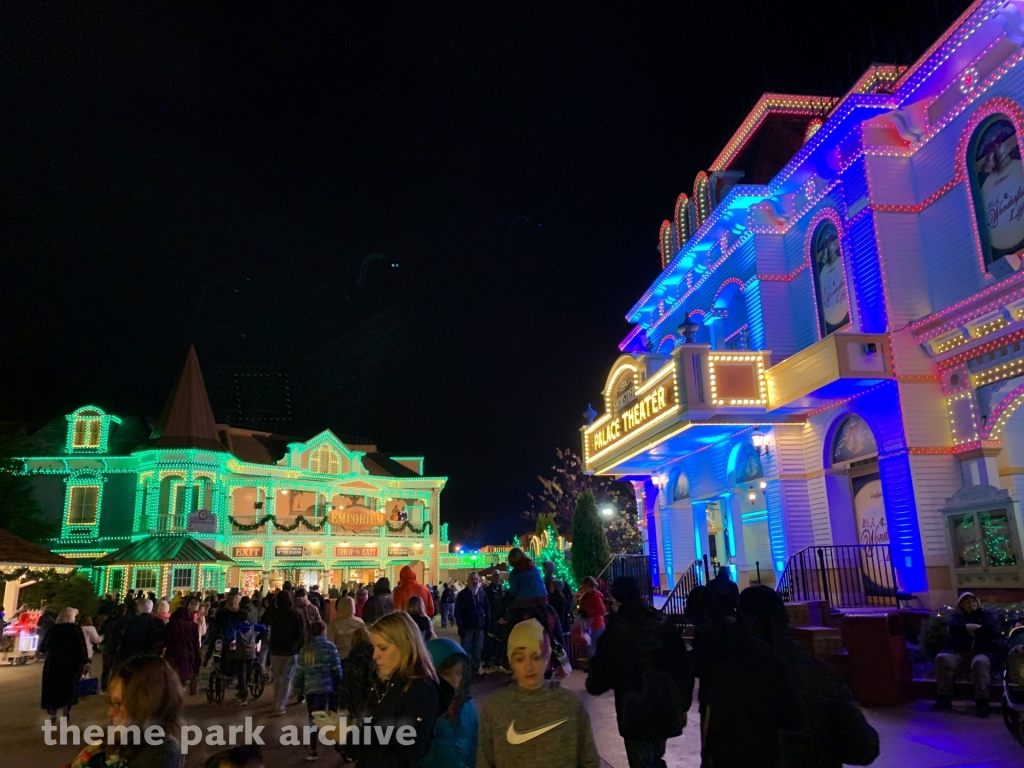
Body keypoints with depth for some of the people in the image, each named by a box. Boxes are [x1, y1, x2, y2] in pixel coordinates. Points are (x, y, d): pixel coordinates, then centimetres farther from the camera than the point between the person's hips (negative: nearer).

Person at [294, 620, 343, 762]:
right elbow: (336, 669, -4)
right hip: (325, 687, -3)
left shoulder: (304, 649, 6)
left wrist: (298, 690, 14)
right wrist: (339, 686, 5)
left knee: (313, 718, 10)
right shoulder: (329, 646, -4)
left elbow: (299, 672, 6)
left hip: (309, 688, 3)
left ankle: (313, 750, 10)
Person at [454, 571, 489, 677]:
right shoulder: (462, 594, -4)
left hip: (479, 628, 4)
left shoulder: (482, 593, 9)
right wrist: (460, 627, -14)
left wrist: (487, 624, 4)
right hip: (467, 628, -4)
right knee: (466, 651, -1)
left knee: (477, 651, 10)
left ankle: (475, 670, 19)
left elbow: (487, 609, 12)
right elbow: (458, 612, -7)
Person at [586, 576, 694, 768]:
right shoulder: (663, 623, 2)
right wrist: (683, 705, 13)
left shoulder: (616, 631, -11)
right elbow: (685, 666, 4)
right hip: (667, 709, 5)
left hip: (636, 714, -5)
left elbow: (602, 672, -7)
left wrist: (592, 684, 16)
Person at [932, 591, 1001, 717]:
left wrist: (972, 630, 3)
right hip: (958, 652, 2)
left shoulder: (986, 615, 20)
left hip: (980, 652, -2)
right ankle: (944, 699, -23)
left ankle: (982, 702, -33)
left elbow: (994, 632, 1)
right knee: (941, 658, -29)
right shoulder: (957, 616, 22)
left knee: (980, 662, -38)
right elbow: (954, 627, -2)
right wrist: (977, 628, -5)